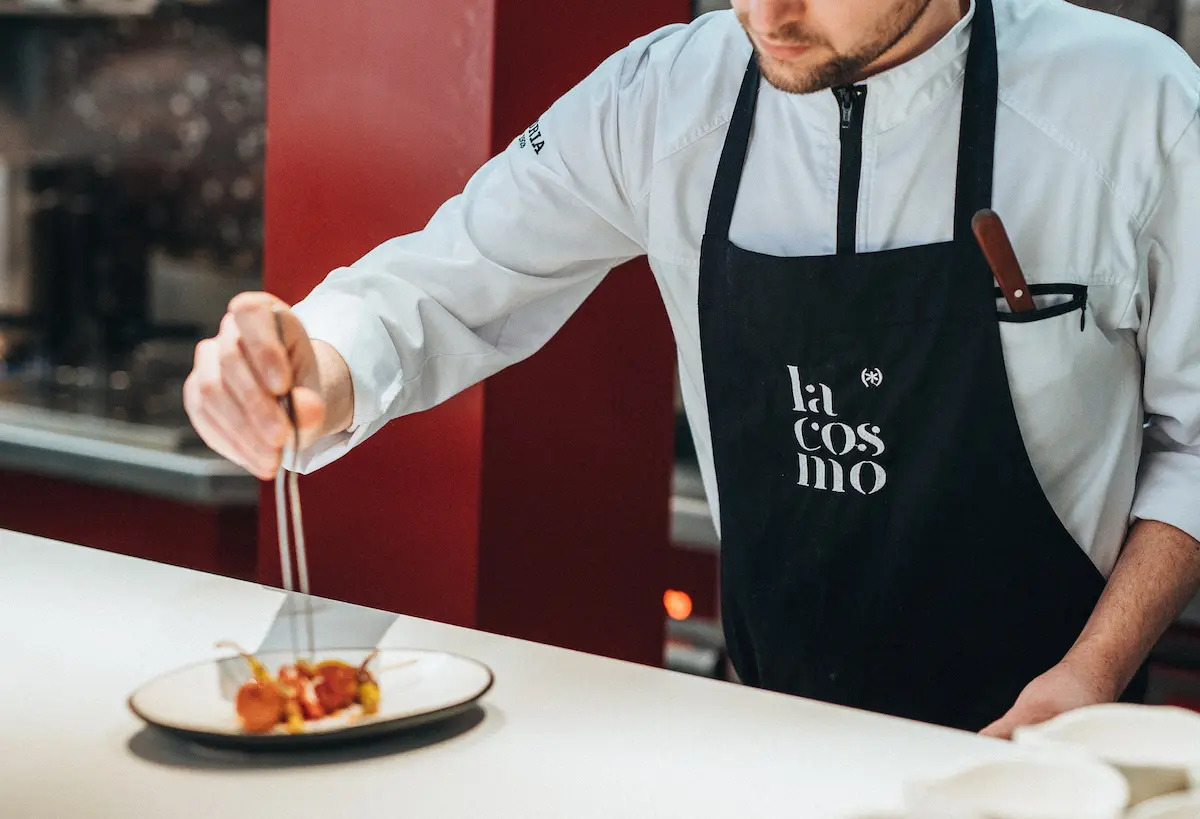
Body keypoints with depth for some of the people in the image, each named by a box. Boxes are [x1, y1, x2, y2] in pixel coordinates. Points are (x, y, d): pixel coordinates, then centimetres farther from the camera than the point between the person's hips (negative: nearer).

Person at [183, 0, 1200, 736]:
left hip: (1031, 741, -2)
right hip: (781, 723, 2)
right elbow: (440, 290, -2)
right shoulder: (661, 101, -7)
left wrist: (1094, 675, -13)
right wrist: (313, 380, -23)